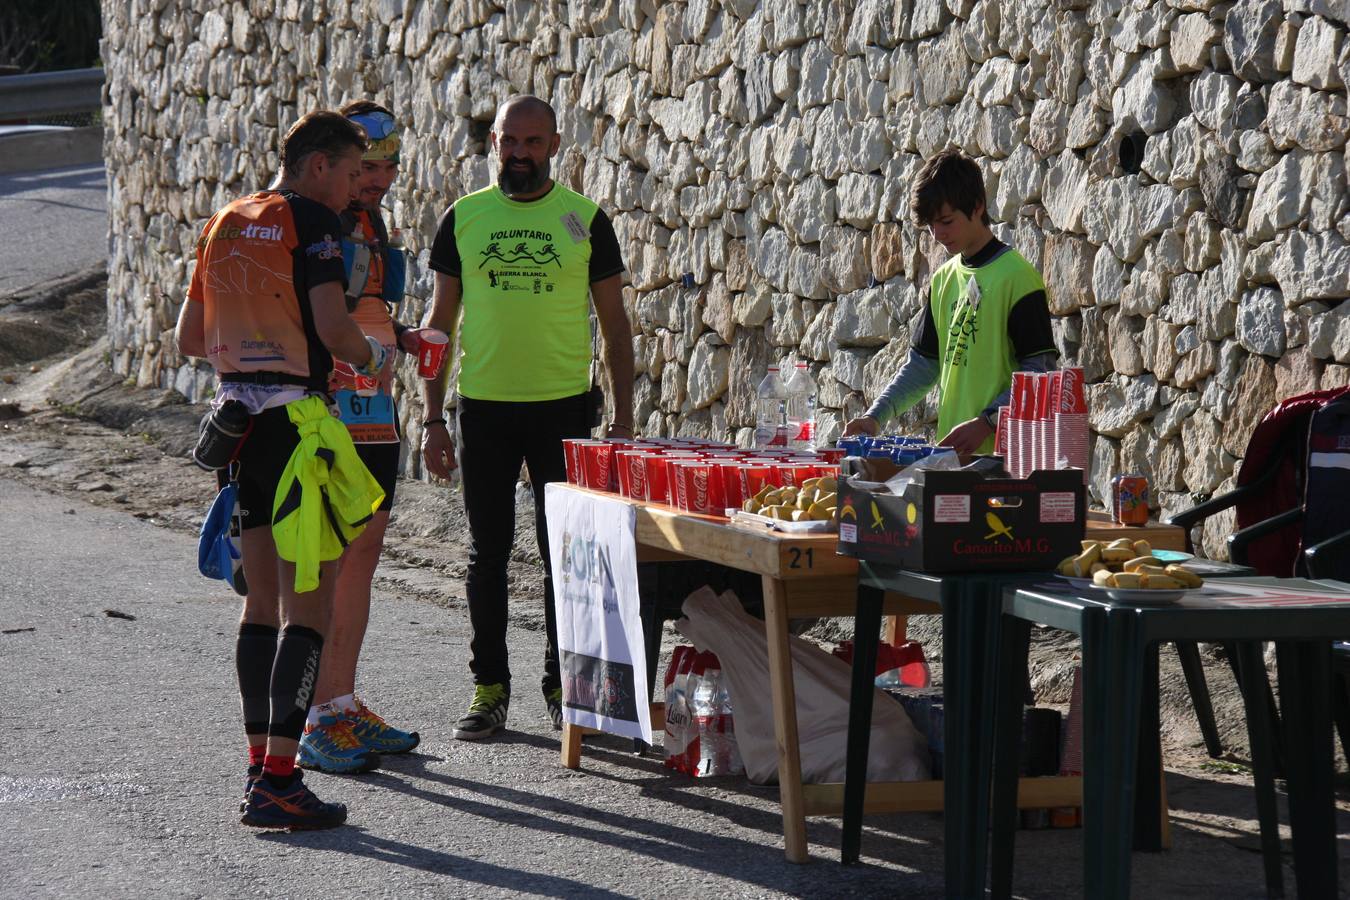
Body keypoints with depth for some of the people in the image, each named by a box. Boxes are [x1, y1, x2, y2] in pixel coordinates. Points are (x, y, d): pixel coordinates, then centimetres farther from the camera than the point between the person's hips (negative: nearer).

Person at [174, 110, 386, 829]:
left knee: (263, 598, 16)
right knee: (309, 602, -7)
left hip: (236, 415, 8)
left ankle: (261, 762, 19)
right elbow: (333, 328, -18)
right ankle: (276, 783, -12)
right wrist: (372, 356, 2)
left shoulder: (224, 224, 15)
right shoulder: (311, 219, -7)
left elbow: (189, 339, 17)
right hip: (293, 417, -8)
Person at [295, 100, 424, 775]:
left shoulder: (372, 223, 15)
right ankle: (318, 724, -4)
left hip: (374, 415, 9)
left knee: (362, 557, 12)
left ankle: (345, 704, 20)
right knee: (323, 565, -7)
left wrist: (406, 338, 8)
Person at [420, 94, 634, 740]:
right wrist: (432, 419, 1)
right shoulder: (463, 218, 5)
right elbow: (440, 322, 8)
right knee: (487, 552, 5)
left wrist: (623, 421, -1)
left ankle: (562, 685, 13)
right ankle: (489, 687, 12)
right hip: (482, 407, 1)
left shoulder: (585, 220, 2)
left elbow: (614, 325, 5)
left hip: (563, 407, -1)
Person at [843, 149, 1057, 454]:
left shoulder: (1017, 276, -6)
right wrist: (875, 417, 9)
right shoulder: (943, 280, 16)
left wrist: (986, 423, -18)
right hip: (950, 450, 6)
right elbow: (924, 363, 21)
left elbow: (1039, 370, -10)